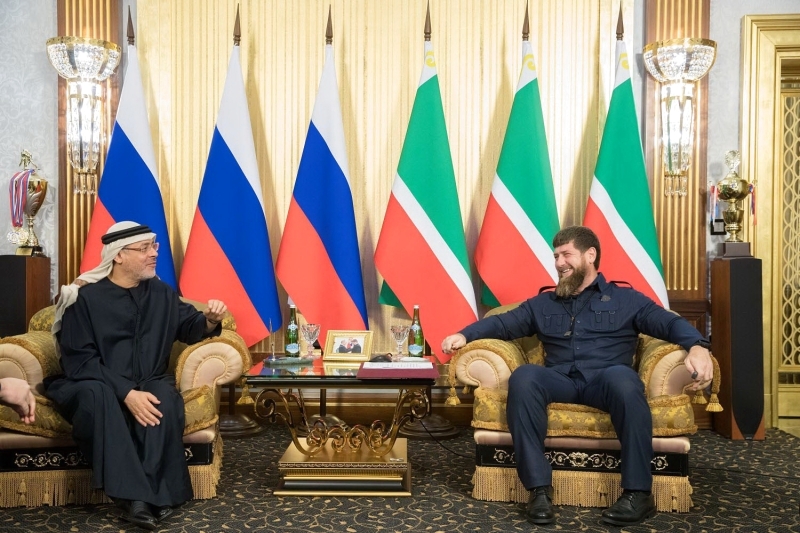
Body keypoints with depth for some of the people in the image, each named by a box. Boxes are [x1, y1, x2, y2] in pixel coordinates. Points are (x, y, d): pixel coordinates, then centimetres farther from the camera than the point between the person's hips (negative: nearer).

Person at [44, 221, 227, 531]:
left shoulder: (161, 293, 8)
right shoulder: (85, 297, -6)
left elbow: (189, 328, 18)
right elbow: (79, 360, -13)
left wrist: (210, 320, -8)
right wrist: (125, 392, -27)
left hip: (148, 384, 3)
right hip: (97, 386, -2)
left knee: (164, 398, -32)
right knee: (97, 396, -38)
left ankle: (157, 494, -32)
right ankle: (133, 495, -39)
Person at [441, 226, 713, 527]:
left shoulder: (626, 299, 16)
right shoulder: (542, 304, 24)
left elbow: (670, 323, 4)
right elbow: (502, 323, 17)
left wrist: (697, 346, -19)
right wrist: (464, 334, -3)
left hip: (604, 381, -2)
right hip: (561, 381, 2)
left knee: (622, 378, -38)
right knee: (523, 377, -31)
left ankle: (638, 493, -29)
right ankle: (539, 488, -31)